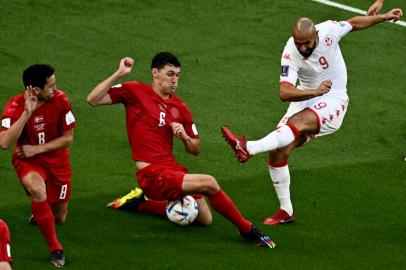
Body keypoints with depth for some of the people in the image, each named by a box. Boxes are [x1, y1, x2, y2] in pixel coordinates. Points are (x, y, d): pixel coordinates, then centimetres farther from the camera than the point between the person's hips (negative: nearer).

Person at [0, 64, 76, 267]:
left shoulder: (60, 100, -16)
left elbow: (68, 138, -7)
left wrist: (37, 149, -16)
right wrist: (27, 113, -40)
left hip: (56, 160, 3)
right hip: (28, 161, -3)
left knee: (59, 218, 10)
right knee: (38, 190, -37)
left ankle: (40, 211, 50)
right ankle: (55, 248, -23)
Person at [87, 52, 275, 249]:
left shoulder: (180, 108, 12)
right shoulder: (135, 92, -2)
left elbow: (195, 150, 18)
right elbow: (93, 99, -10)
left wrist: (185, 137, -5)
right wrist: (119, 74, -18)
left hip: (173, 169, 8)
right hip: (152, 175, -8)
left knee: (204, 219, 14)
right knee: (209, 183, -24)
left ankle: (141, 203, 24)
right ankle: (247, 230, -8)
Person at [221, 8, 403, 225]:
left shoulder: (329, 30, -18)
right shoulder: (291, 54, -20)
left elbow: (354, 23, 6)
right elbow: (284, 93, -32)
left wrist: (385, 17, 18)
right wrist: (315, 91, -46)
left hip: (333, 102, -3)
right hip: (306, 100, 3)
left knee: (296, 124, -33)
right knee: (278, 152, -7)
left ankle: (248, 148, -49)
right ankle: (286, 211, 7)